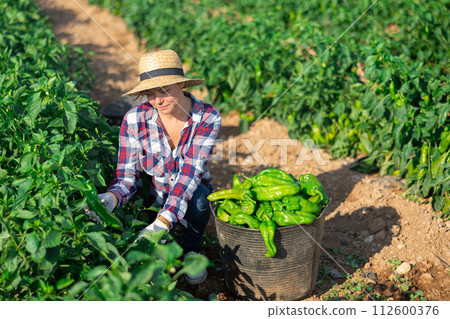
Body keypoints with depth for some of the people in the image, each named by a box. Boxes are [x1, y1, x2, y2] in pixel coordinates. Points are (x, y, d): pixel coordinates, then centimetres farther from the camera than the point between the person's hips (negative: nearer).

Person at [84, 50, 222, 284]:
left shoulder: (207, 117, -21)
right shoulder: (135, 119, -18)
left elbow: (190, 171, -31)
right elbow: (127, 175, -16)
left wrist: (163, 222, -43)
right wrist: (111, 199, -41)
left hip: (190, 199, 0)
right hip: (152, 200, 0)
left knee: (200, 195, -36)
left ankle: (191, 250, -4)